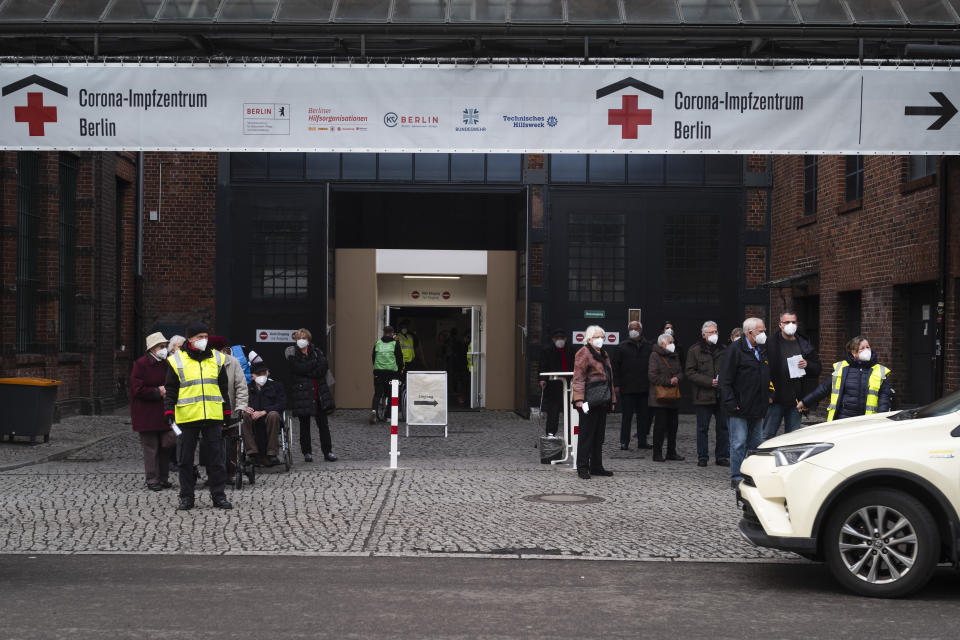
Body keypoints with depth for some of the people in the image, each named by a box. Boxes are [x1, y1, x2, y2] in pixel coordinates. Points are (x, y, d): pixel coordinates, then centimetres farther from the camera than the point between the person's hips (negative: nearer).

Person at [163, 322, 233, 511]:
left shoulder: (217, 359, 10)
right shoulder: (177, 360, 2)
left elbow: (224, 388, 16)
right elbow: (170, 390, 4)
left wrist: (226, 413, 14)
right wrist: (169, 413, -5)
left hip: (213, 417, 2)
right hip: (187, 417, -2)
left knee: (216, 457, 3)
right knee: (185, 459, 4)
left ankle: (218, 495, 11)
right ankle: (186, 497, 12)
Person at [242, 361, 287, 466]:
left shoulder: (275, 385, 12)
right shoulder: (248, 388, 17)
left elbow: (282, 404, -2)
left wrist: (263, 412, -15)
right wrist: (245, 408, -13)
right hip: (254, 422, 1)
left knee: (273, 414, -35)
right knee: (245, 416, -30)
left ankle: (272, 453, -34)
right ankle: (252, 452, -32)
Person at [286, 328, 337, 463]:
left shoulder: (316, 352, 8)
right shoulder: (293, 355, 0)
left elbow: (324, 368, -6)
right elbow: (299, 369, -17)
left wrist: (307, 372, -14)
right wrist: (316, 362, -11)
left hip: (319, 393, 2)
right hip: (302, 394, -2)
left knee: (323, 424, 3)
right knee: (304, 425, 4)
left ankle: (327, 451, 8)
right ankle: (307, 452, 12)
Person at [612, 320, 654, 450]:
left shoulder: (649, 346, 8)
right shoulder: (623, 347, 3)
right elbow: (616, 366, 2)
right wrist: (616, 384, -4)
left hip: (644, 388, 2)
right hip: (627, 388, -2)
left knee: (644, 415, 7)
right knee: (626, 415, 1)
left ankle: (642, 441, 16)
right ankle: (624, 442, 7)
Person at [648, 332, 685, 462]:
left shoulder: (675, 356, 16)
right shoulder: (655, 356, -7)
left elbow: (680, 372, 16)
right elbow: (653, 376, -14)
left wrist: (677, 378, -7)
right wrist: (669, 381, -16)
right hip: (660, 397, -7)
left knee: (673, 425, 10)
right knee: (660, 426, -5)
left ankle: (672, 452, 19)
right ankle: (657, 454, 1)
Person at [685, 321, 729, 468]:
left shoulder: (723, 350, 10)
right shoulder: (695, 351, 0)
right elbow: (690, 373, -5)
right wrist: (709, 382, -14)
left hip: (722, 395, 3)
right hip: (703, 395, -3)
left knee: (723, 427, 5)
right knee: (702, 428, 4)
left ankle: (722, 456, 15)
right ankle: (702, 457, 12)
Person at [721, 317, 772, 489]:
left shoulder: (763, 350, 13)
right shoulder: (735, 350, -11)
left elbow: (767, 376, 27)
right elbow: (725, 380, -14)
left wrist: (769, 395, 15)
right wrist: (731, 403, -18)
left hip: (757, 408, 7)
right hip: (739, 409, -7)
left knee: (756, 443, 11)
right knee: (739, 444, -5)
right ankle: (737, 478, 0)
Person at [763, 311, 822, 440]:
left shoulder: (805, 345, 10)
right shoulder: (771, 343, -2)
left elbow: (818, 368, 15)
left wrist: (807, 365, -7)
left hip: (796, 399, 4)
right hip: (776, 399, -4)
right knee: (767, 435, -3)